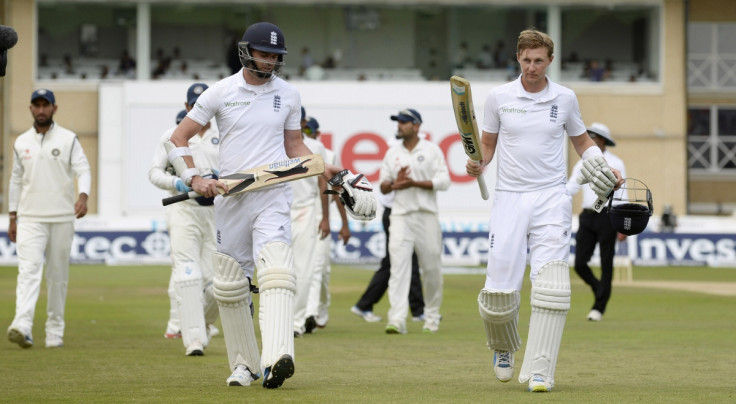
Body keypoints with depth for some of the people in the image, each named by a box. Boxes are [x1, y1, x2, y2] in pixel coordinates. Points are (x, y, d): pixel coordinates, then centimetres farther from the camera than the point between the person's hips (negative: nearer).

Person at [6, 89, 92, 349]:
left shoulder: (68, 139, 2)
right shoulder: (21, 142, 10)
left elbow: (83, 170, -8)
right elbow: (16, 180, 15)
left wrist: (83, 196, -28)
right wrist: (12, 218, 11)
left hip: (62, 218, -1)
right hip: (29, 219, 1)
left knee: (58, 276, 5)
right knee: (28, 270, -15)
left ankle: (54, 331, 13)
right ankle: (22, 327, -30)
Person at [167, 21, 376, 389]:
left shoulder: (288, 95, 8)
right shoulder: (220, 93, 1)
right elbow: (177, 140, 3)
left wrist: (327, 171, 4)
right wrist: (194, 178, -12)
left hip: (272, 197, -1)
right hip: (229, 198, 1)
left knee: (276, 274, -20)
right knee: (230, 286, 5)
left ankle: (276, 360, -35)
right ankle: (244, 363, 20)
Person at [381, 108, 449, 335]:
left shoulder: (431, 150, 3)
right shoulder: (392, 153, 13)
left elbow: (443, 181, -6)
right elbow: (383, 187, 14)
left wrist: (414, 183, -16)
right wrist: (395, 182, -8)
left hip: (426, 216, -2)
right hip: (400, 216, 2)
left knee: (431, 268, 4)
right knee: (398, 267, -12)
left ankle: (432, 316, 21)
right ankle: (397, 320, -20)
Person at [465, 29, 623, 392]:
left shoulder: (565, 99, 5)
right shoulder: (499, 97, 3)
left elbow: (582, 141, 18)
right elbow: (488, 143, 14)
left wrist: (604, 172, 1)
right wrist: (478, 164, -8)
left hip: (551, 199, 0)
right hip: (509, 198, 0)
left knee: (550, 287, -15)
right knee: (499, 291, -5)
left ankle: (540, 371, -11)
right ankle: (504, 348, 28)